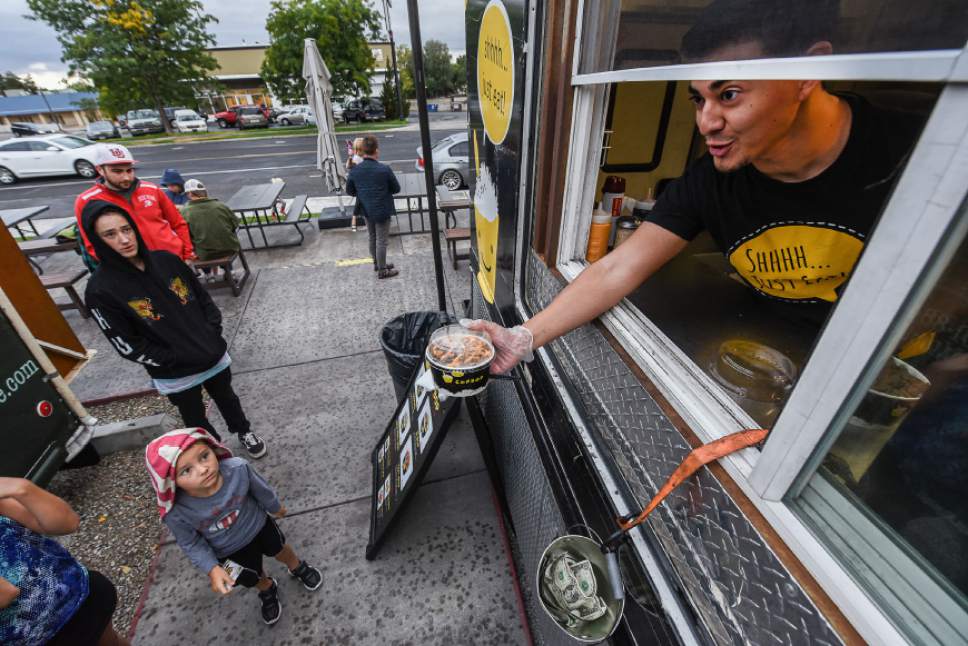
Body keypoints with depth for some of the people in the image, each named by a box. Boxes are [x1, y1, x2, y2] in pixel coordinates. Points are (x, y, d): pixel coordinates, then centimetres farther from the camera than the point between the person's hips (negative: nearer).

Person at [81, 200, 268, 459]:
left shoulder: (166, 260, -4)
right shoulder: (100, 289, -14)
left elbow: (204, 298, 5)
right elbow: (129, 346, -13)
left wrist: (213, 334, -8)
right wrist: (179, 360, -16)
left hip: (214, 356, 3)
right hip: (175, 375, -3)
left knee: (227, 398, 24)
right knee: (196, 420, 19)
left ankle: (243, 432, 50)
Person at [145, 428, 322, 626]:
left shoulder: (239, 469, -38)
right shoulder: (177, 513, -37)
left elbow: (261, 490, -15)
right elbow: (191, 544, -14)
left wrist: (276, 508, 3)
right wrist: (212, 569, -21)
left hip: (258, 524, 0)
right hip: (230, 551, 1)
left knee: (279, 549, 27)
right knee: (253, 579, 26)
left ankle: (298, 568, 62)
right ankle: (268, 591, 63)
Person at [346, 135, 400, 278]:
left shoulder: (355, 170, -7)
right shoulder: (384, 169, -19)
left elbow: (349, 191, 4)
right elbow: (396, 189, -8)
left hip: (366, 210, 5)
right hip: (382, 211, -5)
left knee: (372, 238, 21)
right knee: (381, 241, 5)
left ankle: (377, 264, 36)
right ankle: (382, 270, 15)